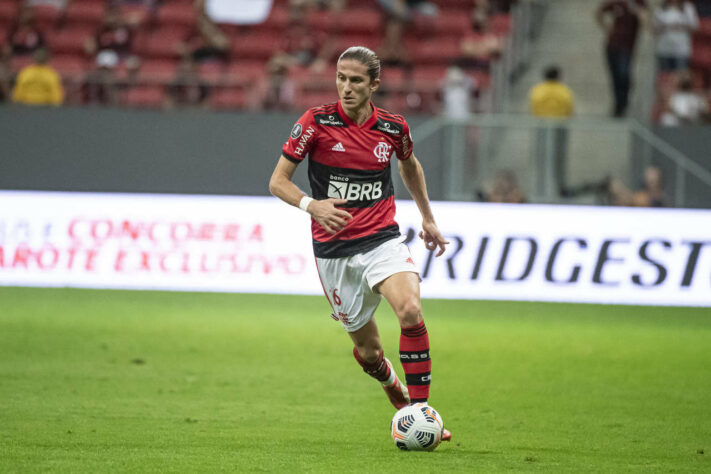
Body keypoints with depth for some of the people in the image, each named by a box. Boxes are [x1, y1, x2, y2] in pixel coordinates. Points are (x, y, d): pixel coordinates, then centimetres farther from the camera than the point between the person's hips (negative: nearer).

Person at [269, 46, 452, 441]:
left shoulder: (393, 127, 0)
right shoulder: (316, 122, -8)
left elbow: (410, 166, 23)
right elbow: (277, 181, -6)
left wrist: (428, 218, 28)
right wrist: (311, 205, -25)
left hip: (382, 239, 1)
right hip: (333, 249, 0)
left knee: (410, 310, -27)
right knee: (367, 349, 5)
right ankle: (400, 399, 37)